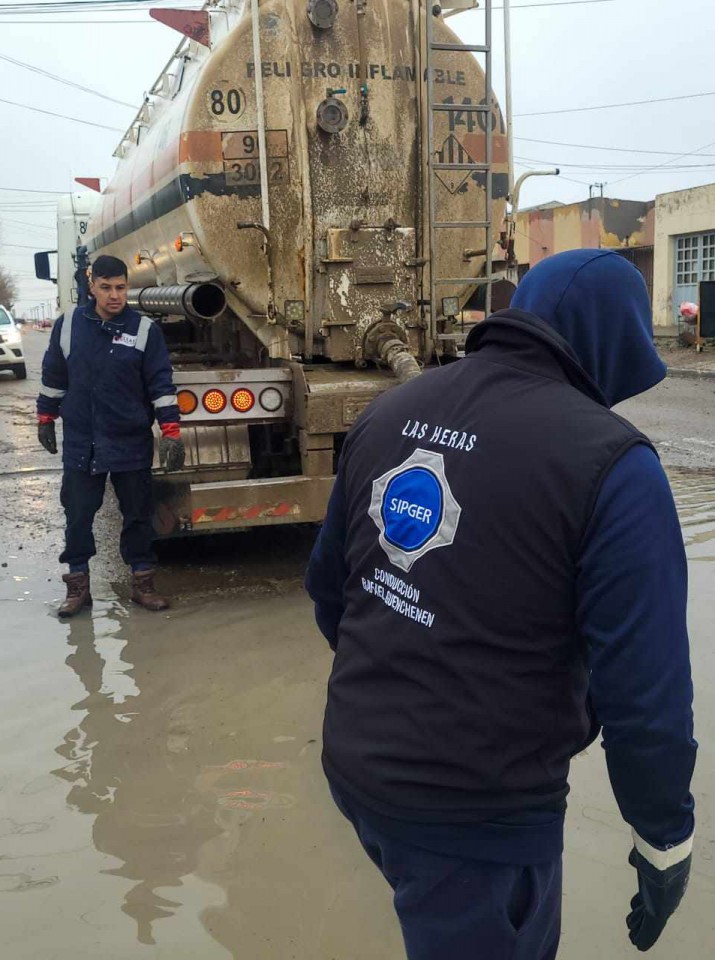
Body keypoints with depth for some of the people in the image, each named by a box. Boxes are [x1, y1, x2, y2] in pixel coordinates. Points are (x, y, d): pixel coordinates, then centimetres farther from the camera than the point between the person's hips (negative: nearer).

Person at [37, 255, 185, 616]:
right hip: (80, 444, 2)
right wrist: (45, 419, 15)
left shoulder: (145, 329, -6)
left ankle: (142, 583, 22)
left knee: (137, 515, 8)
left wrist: (170, 431, -13)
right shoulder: (68, 325, 0)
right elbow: (54, 376, 11)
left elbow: (161, 384, -7)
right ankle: (78, 585, 22)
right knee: (78, 516, 8)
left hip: (132, 444, -1)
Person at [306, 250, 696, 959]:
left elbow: (327, 586, 10)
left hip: (355, 762, 7)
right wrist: (666, 839, -2)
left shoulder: (389, 414, 0)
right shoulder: (606, 463, -20)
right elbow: (643, 691, -18)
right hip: (476, 814, -6)